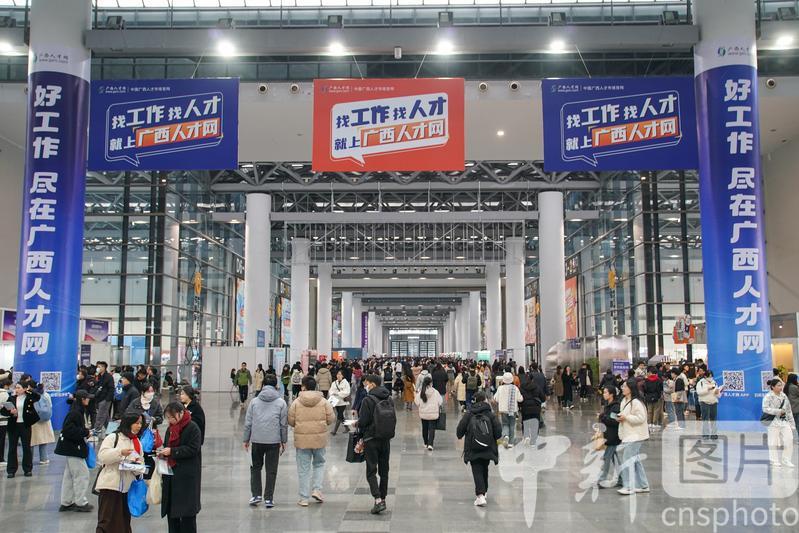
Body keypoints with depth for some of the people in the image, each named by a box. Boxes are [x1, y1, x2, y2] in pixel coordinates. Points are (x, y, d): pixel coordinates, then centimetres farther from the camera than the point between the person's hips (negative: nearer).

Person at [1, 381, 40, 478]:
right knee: (12, 448, 6)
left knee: (26, 447, 6)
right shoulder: (11, 398, 4)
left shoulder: (29, 398, -4)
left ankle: (28, 469, 16)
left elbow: (37, 397, -26)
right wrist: (10, 412, -16)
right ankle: (11, 470, 15)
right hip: (13, 426, 2)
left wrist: (30, 390, -16)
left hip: (25, 425, -2)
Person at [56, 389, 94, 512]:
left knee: (69, 475, 15)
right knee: (82, 474, -3)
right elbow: (68, 430, -27)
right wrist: (85, 432, -20)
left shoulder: (79, 411, 11)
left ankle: (66, 503, 24)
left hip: (72, 448, 11)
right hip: (73, 448, -11)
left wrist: (85, 432, 3)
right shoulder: (75, 413, -20)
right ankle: (81, 503, 4)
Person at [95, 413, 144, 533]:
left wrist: (138, 464, -8)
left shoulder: (137, 442, 14)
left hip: (127, 487, 6)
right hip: (110, 485, -6)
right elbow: (102, 456, -15)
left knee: (124, 521, 12)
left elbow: (141, 461, 14)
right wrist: (120, 452, -24)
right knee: (106, 520, -4)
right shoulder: (113, 437, -5)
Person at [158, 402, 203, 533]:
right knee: (170, 509, 11)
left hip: (187, 476, -7)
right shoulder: (170, 429, 12)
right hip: (171, 474, 7)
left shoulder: (192, 428, -11)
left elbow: (193, 449, -17)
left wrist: (172, 451, -21)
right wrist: (163, 453, 1)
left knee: (187, 512, -1)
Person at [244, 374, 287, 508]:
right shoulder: (281, 402, 0)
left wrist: (246, 439, 12)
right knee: (271, 470, 7)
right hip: (274, 441, -1)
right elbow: (284, 424, 1)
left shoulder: (254, 401, 3)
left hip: (256, 440, 1)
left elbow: (248, 422, 4)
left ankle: (256, 495, 11)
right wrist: (284, 441, 9)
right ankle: (268, 498, 9)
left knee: (255, 467, 17)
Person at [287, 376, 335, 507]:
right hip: (319, 438, 1)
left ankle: (304, 498, 11)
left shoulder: (296, 402, -5)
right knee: (319, 464, 21)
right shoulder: (323, 402, -2)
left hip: (302, 439, -1)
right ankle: (317, 489, 7)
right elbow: (331, 419, -1)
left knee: (303, 469, 7)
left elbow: (291, 421, -3)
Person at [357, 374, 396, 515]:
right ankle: (383, 498, 19)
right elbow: (394, 419, 9)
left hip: (371, 440, -6)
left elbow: (362, 422, -15)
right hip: (386, 440, 6)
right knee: (384, 470, 14)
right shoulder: (389, 399, 5)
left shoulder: (368, 400, -15)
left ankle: (378, 499, -13)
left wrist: (357, 425, 6)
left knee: (371, 471, -1)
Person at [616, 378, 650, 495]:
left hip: (635, 436, -10)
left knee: (627, 460, -9)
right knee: (635, 460, 15)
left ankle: (629, 487, -3)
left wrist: (626, 417, -23)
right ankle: (643, 485, 24)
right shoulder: (624, 401, 11)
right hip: (628, 435, 10)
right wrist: (620, 418, 5)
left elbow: (641, 418, -24)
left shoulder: (636, 402, -19)